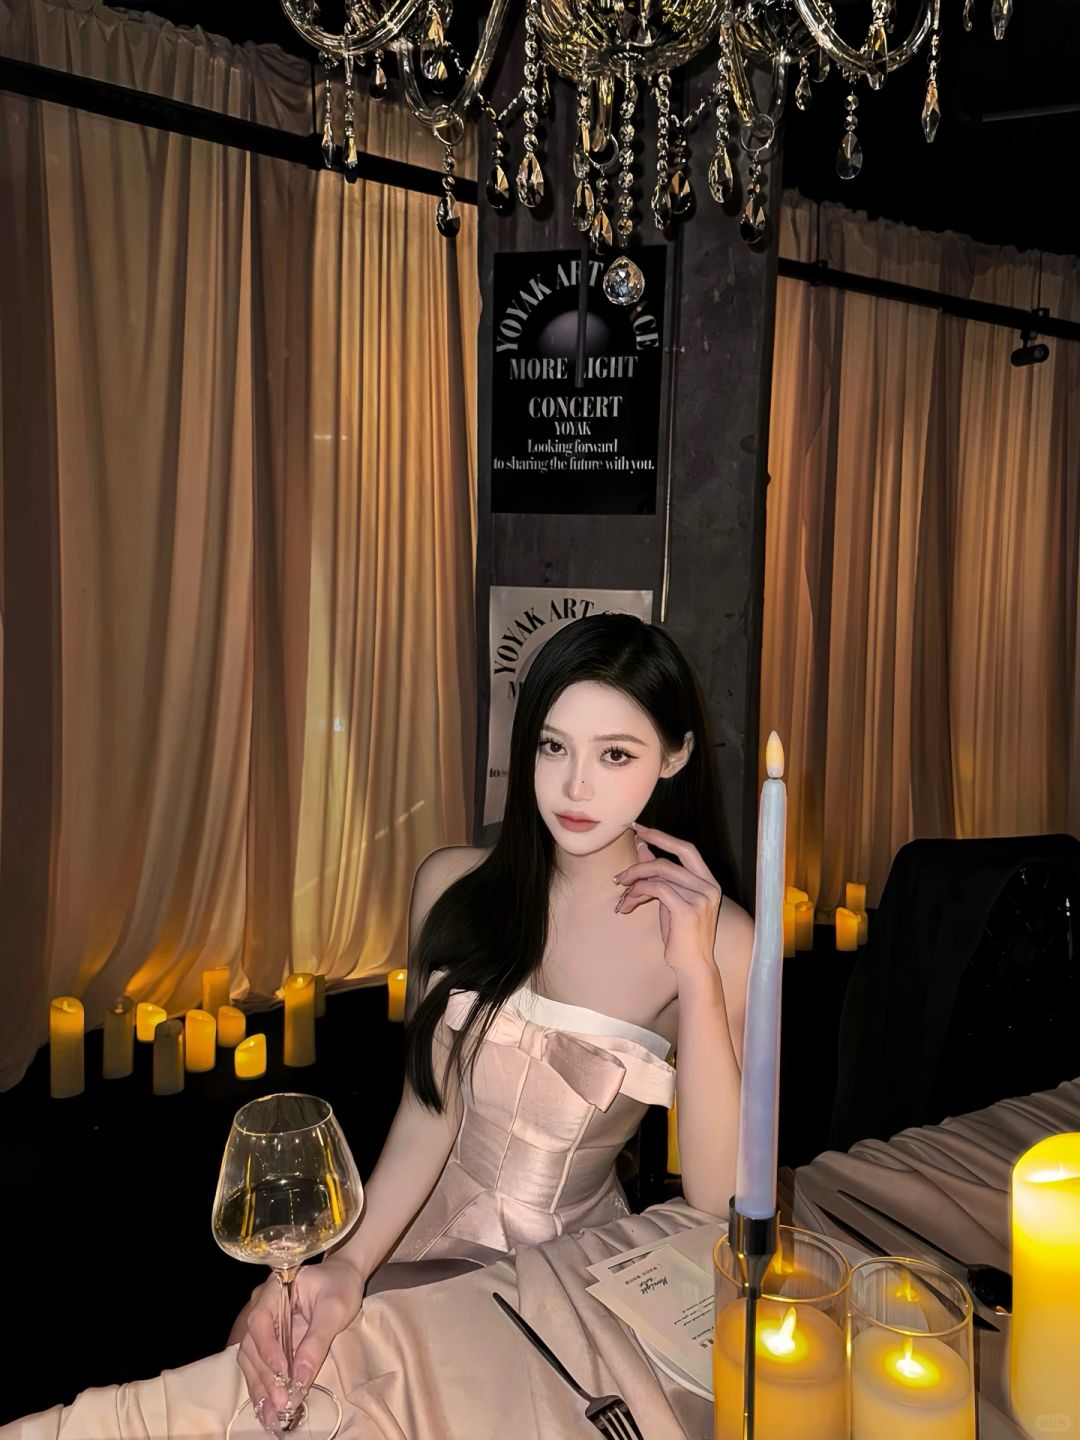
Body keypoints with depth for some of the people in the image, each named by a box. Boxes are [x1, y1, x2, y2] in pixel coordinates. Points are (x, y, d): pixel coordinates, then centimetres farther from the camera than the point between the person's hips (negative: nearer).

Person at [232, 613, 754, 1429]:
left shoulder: (719, 939, -14)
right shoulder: (456, 886, -7)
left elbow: (716, 1198, -17)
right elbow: (429, 1110, -5)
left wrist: (694, 969, -27)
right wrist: (351, 1263, -21)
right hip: (426, 1238, 2)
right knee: (268, 1350, -18)